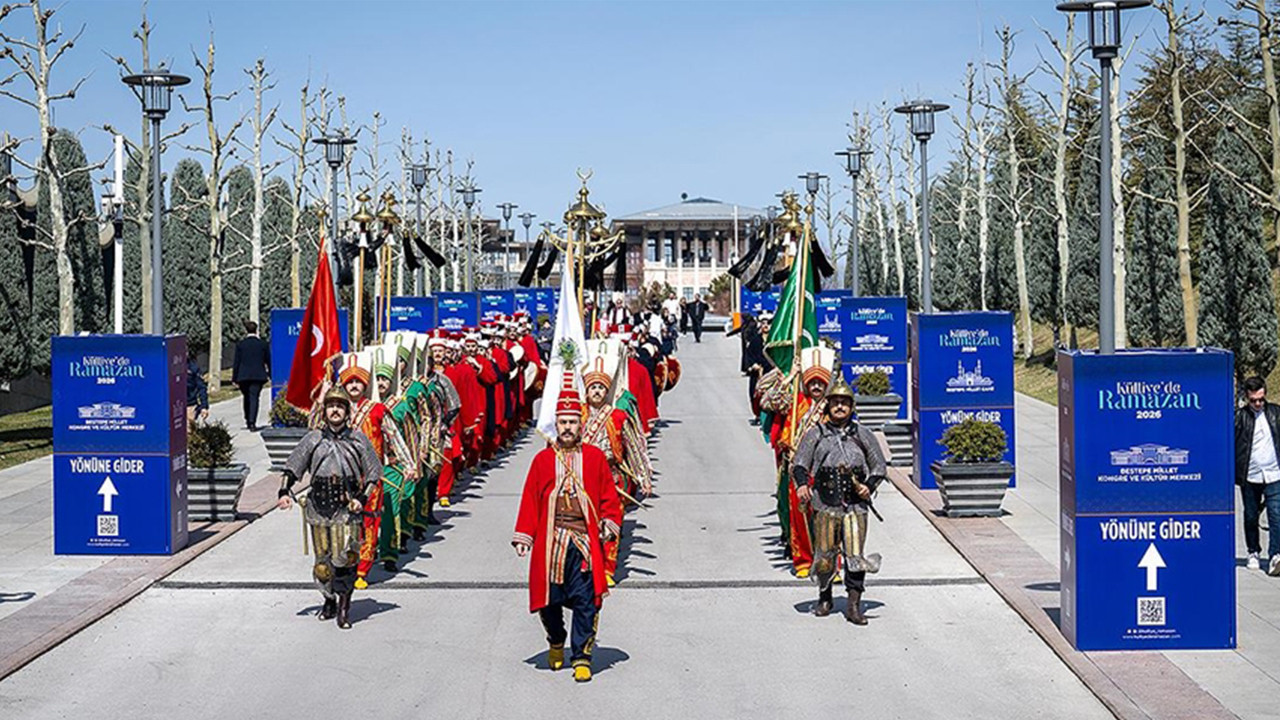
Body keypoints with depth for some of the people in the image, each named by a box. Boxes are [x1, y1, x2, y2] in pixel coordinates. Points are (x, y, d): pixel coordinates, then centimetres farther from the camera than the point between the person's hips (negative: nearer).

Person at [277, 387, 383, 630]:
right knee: (322, 566, 6)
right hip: (318, 510, 2)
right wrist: (284, 492, -8)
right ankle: (329, 600, 28)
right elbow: (292, 467, 7)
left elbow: (374, 473, 8)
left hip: (347, 510, -1)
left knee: (346, 560, -11)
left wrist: (361, 498, -5)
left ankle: (344, 607, 3)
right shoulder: (313, 439, 8)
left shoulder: (358, 440, 6)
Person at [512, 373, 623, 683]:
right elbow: (530, 500, 8)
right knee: (549, 600, 7)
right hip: (550, 542, 1)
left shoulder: (595, 457, 7)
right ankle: (556, 644, 33)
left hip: (585, 543, -1)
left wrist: (609, 523, -4)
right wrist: (523, 536, 2)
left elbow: (609, 497, 11)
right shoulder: (543, 460, 8)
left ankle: (581, 657, 5)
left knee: (586, 602, -5)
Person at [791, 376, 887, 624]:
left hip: (856, 505, 0)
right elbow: (798, 464, 3)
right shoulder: (815, 434, 8)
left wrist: (869, 486, -2)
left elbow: (879, 467, 16)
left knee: (855, 556, -6)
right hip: (824, 505, 0)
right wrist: (801, 484, -17)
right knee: (824, 556, 6)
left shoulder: (863, 435, 11)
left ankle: (853, 606, -1)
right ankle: (824, 598, 27)